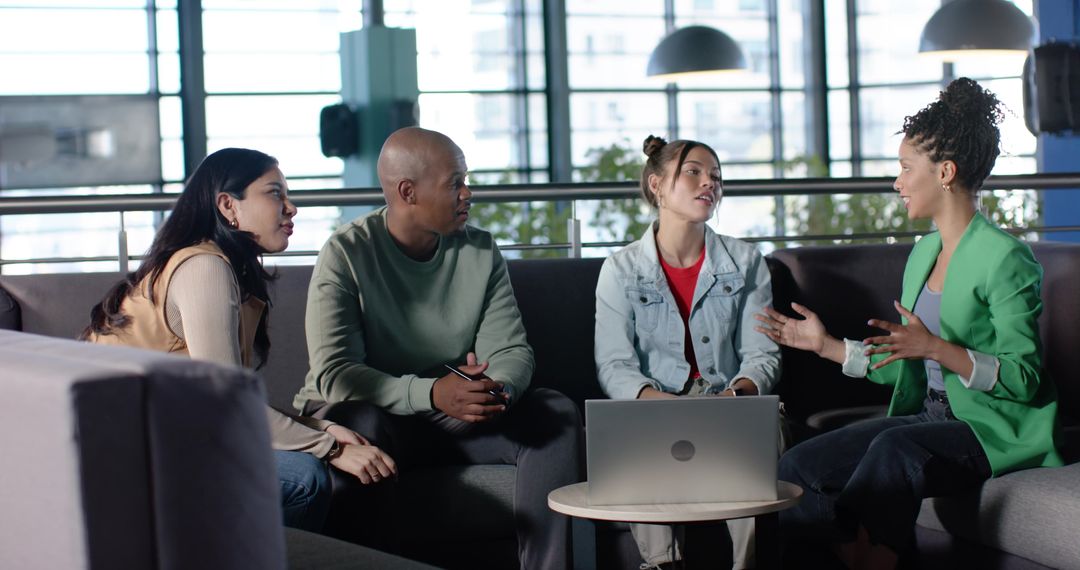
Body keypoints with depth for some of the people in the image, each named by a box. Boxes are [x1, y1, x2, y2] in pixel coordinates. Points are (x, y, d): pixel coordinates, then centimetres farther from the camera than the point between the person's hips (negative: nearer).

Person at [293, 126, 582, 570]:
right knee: (361, 425, -38)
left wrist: (500, 390, -27)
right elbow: (333, 373, -21)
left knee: (556, 414, -16)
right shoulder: (347, 254, -12)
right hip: (372, 412, -4)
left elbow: (511, 350, -1)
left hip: (453, 416, 5)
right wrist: (430, 393, -36)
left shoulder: (481, 252, 3)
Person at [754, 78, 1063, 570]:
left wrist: (936, 347, -28)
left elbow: (1023, 379, -17)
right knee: (795, 469, -11)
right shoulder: (923, 253, 14)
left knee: (895, 449, -38)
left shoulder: (1005, 258, -11)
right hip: (930, 418, 8)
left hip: (995, 429, -8)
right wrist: (826, 344, 19)